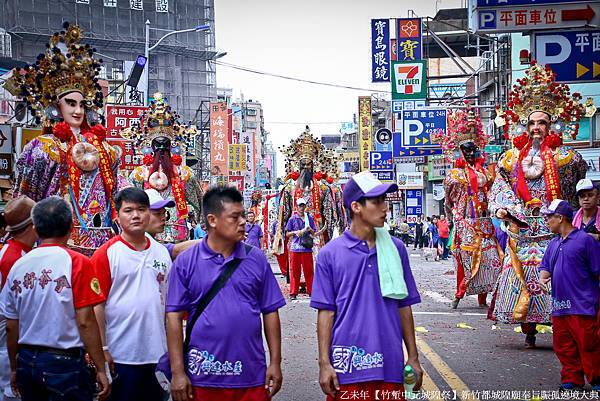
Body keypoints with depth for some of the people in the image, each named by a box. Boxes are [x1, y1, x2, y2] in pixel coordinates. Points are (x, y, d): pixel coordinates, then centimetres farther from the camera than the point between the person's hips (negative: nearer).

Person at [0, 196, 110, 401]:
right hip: (64, 361, -5)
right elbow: (85, 322, -14)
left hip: (27, 361, 5)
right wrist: (101, 369, -7)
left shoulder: (18, 266, 3)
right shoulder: (77, 263, -11)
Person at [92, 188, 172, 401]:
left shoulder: (162, 253, 9)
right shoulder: (106, 255, -5)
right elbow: (97, 304, -7)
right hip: (120, 356, -4)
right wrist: (102, 350, -11)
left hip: (158, 353, 5)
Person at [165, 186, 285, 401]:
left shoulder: (256, 259, 4)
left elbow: (270, 312, 7)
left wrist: (275, 363, 3)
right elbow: (174, 317, -2)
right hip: (203, 377, -1)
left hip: (251, 377, 2)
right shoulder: (186, 262, -2)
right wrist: (178, 372, -6)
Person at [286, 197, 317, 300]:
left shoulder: (309, 218, 11)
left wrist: (310, 230, -7)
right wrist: (295, 232, -11)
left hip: (307, 248, 2)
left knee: (309, 270, 2)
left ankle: (311, 291, 9)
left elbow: (314, 233, 14)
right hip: (295, 248, -2)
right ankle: (293, 293, 6)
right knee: (295, 270, 0)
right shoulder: (292, 219, 4)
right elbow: (287, 234, 7)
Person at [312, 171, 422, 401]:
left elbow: (403, 306, 10)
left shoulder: (396, 249, 6)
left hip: (389, 365, 3)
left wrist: (413, 357, 10)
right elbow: (326, 312, -1)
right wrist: (324, 363, -5)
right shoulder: (330, 254, -2)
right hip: (347, 367, -2)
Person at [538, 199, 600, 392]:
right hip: (559, 306, 7)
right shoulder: (553, 244, 15)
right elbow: (546, 267, 20)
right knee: (564, 347, 10)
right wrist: (543, 279, -3)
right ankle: (572, 382, 20)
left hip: (582, 306, -7)